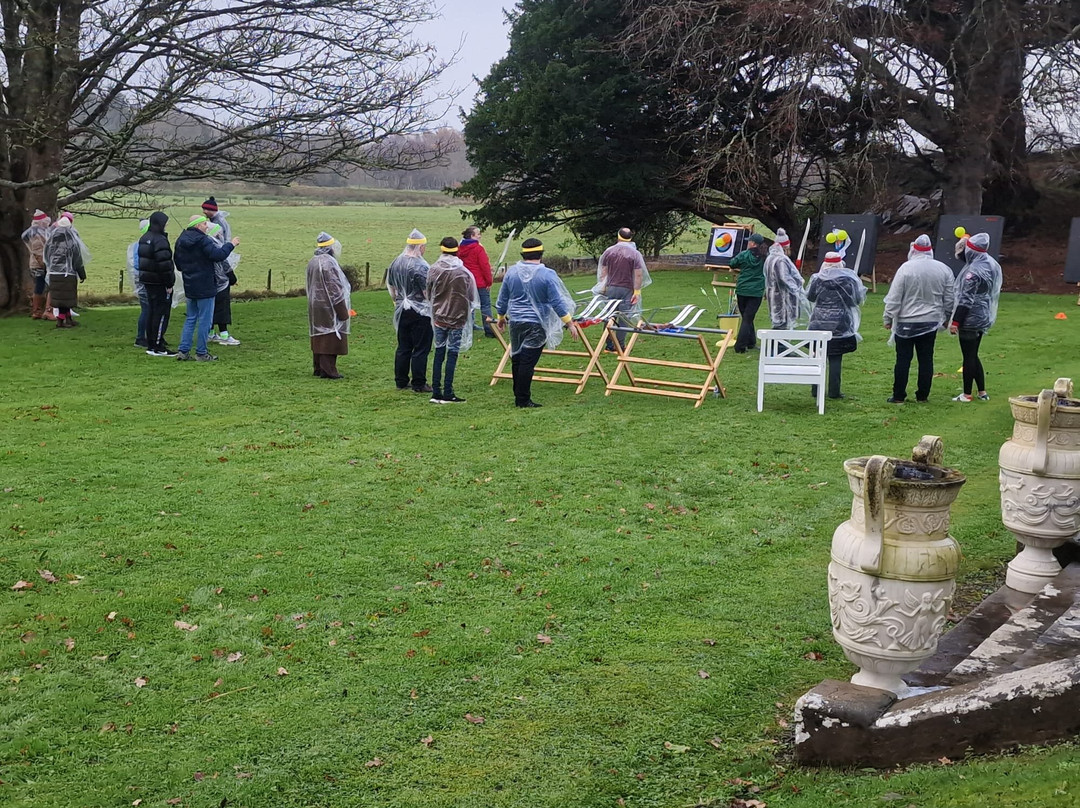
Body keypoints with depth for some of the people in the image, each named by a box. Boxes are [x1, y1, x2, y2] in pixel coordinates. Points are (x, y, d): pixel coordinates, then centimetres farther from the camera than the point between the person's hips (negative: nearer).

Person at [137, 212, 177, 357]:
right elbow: (164, 264, -23)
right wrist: (169, 284, -17)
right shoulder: (160, 240, -18)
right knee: (161, 314, -4)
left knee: (152, 312, 15)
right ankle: (158, 347, -3)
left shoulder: (144, 238, 12)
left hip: (147, 281, 9)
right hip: (160, 283, -9)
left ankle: (151, 345, 20)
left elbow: (141, 260, 17)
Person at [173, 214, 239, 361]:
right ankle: (201, 353, 4)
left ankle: (183, 351, 12)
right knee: (205, 320, 0)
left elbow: (176, 260, 18)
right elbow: (218, 255, -26)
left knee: (190, 319, 16)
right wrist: (231, 244, -13)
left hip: (189, 287, 8)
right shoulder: (202, 240, -17)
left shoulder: (181, 241, 9)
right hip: (204, 287, -8)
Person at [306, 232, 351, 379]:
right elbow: (335, 289, -19)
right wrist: (343, 311, -15)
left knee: (319, 337, 14)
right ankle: (327, 370, -4)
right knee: (330, 338, -4)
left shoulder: (312, 262, 9)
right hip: (328, 307, -9)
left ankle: (318, 368, 21)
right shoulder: (328, 262, -18)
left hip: (315, 306, 9)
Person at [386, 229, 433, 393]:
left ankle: (401, 381, 18)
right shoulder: (420, 266, -18)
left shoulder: (396, 263, 7)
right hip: (420, 312, -7)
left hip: (402, 311, 7)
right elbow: (428, 292, -18)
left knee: (403, 347, 13)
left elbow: (390, 287, 17)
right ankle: (419, 384, 2)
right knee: (421, 349, -1)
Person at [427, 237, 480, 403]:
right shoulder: (464, 272, -11)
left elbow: (429, 294, 6)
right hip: (458, 318, -3)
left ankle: (436, 393, 11)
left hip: (439, 317, 3)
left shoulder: (434, 270, -5)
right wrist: (466, 310, 18)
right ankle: (447, 394, 2)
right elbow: (472, 297, -2)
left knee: (439, 352, 11)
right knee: (452, 354, 2)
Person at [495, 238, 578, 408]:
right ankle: (523, 399, 0)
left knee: (517, 359, 15)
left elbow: (502, 299, 12)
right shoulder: (547, 275, -11)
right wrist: (570, 324, -4)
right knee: (528, 362, -3)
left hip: (515, 322, 5)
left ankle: (518, 397, 24)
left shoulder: (511, 272, 3)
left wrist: (501, 318, 27)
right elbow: (558, 302, -11)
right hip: (537, 325, -4)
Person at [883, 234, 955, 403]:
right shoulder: (944, 269, 2)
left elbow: (894, 298, -10)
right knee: (926, 359, 10)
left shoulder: (906, 268, -12)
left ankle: (898, 396, 5)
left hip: (906, 322, -4)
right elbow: (949, 299, 8)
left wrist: (888, 318, -1)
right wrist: (946, 318, 21)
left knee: (903, 359, 2)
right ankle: (922, 395, 14)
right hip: (931, 322, 4)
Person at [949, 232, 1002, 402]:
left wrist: (955, 321, -16)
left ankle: (967, 394, 8)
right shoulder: (990, 264, 4)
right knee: (973, 356, 17)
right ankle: (982, 392, 20)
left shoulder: (973, 271, -22)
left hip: (970, 320, -9)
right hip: (983, 318, 9)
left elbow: (966, 300, -21)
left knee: (968, 357, 0)